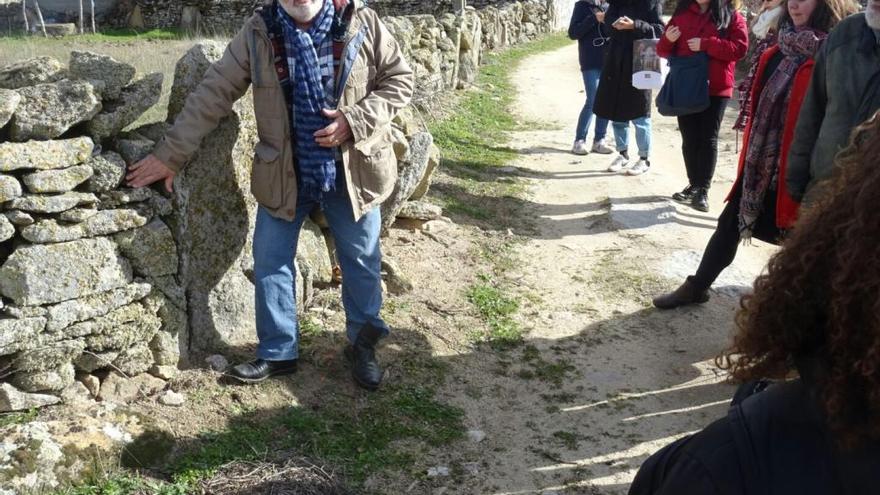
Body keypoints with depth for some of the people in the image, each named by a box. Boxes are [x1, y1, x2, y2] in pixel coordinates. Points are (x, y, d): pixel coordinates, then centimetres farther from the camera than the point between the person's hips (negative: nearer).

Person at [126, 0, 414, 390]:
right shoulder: (257, 33, -6)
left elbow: (399, 80, -3)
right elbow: (213, 94, -5)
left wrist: (355, 120, -19)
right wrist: (170, 154, -7)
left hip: (352, 172, -1)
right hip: (284, 176, 1)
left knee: (361, 263, 11)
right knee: (270, 265, 7)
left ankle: (363, 345, 33)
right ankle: (278, 352, 26)